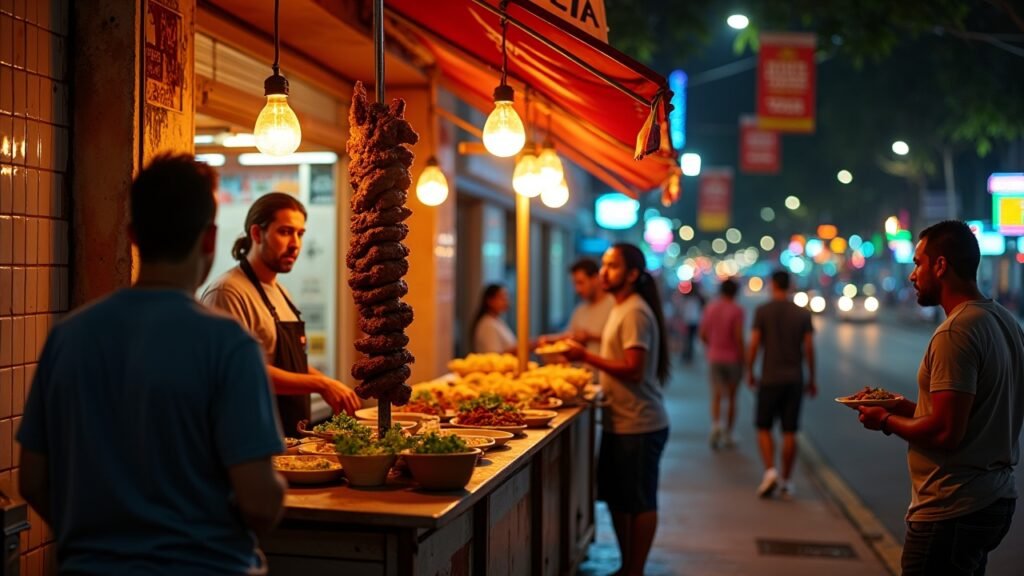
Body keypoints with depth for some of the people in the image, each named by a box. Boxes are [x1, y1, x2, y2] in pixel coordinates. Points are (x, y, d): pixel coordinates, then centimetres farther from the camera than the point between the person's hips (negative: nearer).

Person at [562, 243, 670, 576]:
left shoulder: (635, 312, -16)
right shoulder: (621, 308, 14)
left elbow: (633, 370, -22)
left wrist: (586, 356, -20)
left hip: (639, 426, -10)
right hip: (619, 423, 10)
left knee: (639, 503, 1)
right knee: (617, 498, 17)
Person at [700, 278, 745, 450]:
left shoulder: (710, 308, 2)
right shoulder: (736, 310, -11)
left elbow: (703, 334, 4)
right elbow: (738, 338, -16)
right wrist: (742, 360, -8)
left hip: (714, 358, 3)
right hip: (732, 358, -3)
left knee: (716, 396, 7)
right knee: (731, 397, 10)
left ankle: (715, 424, -19)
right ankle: (728, 434, 14)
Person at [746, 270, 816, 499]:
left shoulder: (762, 311, -4)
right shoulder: (803, 314, 3)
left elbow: (754, 344, -7)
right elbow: (809, 349, 1)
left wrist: (749, 371, 6)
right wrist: (812, 379, 9)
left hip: (770, 379, -2)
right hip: (795, 380, 2)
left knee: (764, 428, 8)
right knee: (790, 431, 6)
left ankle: (770, 470, -11)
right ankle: (787, 481, 10)